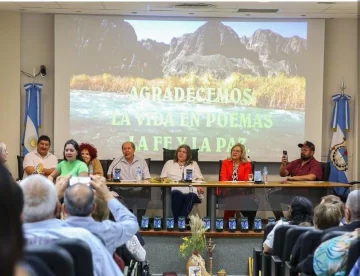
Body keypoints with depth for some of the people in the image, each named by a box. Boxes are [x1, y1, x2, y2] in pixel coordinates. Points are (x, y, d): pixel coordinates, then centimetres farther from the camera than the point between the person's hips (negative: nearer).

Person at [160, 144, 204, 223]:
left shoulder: (194, 164, 26)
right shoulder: (169, 163, 26)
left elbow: (199, 178, 14)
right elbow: (163, 178, 17)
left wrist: (199, 186, -9)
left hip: (190, 190, 0)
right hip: (174, 190, 0)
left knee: (191, 196, -37)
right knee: (176, 194, -38)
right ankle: (176, 221, -37)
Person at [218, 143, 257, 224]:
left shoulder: (247, 165, 12)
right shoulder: (225, 162, 16)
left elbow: (246, 180, 2)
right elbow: (223, 177, 2)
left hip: (240, 191, 0)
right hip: (227, 190, 0)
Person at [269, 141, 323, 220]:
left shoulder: (316, 164, -2)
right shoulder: (296, 162, 16)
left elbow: (311, 177, -20)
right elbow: (283, 174, 13)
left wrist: (293, 178, -15)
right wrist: (283, 165, -7)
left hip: (307, 193, -6)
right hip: (291, 190, 6)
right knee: (272, 195, -13)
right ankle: (280, 218, -3)